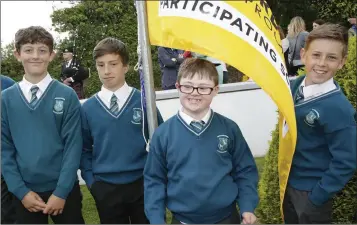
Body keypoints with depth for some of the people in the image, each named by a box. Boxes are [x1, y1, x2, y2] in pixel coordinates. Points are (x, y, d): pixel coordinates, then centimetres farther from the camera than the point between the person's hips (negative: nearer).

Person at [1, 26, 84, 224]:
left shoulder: (67, 96, -5)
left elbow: (73, 146, -7)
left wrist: (61, 192, -11)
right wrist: (21, 191, -6)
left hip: (64, 190, -1)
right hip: (25, 193, 2)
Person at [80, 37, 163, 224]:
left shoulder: (144, 101, -5)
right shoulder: (87, 108, -1)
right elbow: (85, 150, 7)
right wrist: (91, 182, 0)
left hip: (142, 185, -1)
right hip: (105, 189, 1)